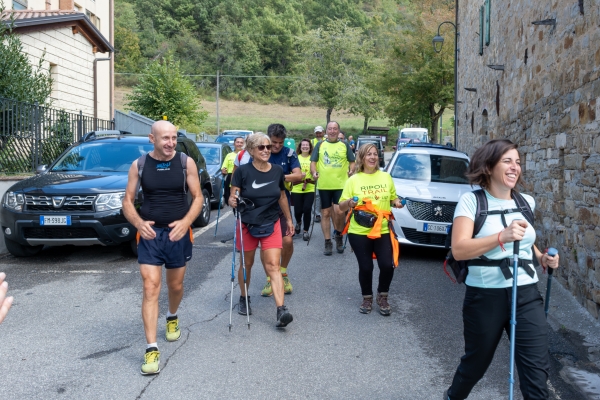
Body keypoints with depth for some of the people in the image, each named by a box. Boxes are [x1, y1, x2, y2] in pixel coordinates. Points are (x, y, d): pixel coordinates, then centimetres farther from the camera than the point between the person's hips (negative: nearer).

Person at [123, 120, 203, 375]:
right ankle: (152, 349, -6)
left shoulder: (186, 162, -4)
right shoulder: (139, 165, -2)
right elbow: (128, 201, 0)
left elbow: (197, 197, -3)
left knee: (175, 285, 17)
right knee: (150, 288, -9)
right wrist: (139, 223, -20)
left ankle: (172, 317, 49)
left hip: (179, 233, 1)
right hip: (149, 234, -1)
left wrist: (185, 222, -20)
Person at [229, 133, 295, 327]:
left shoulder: (277, 170, -2)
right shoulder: (243, 171, -11)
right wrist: (233, 201, -31)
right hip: (247, 224, -1)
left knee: (273, 266, -8)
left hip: (271, 224, 1)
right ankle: (244, 299, 37)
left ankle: (281, 311, -15)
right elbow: (232, 196, -8)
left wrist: (289, 220, 17)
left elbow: (282, 197, 11)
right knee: (247, 264, 14)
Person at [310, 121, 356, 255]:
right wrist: (314, 172, -11)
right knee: (326, 213, 6)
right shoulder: (320, 145, 8)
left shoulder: (344, 145, 7)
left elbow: (352, 161, 9)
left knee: (339, 212, -14)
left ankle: (339, 235, 13)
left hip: (341, 184, -1)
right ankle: (328, 243, 15)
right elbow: (313, 161, 7)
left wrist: (351, 170, -11)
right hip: (323, 185, 1)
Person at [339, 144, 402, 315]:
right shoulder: (353, 180, 0)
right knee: (365, 267, 1)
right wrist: (349, 202, -21)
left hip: (383, 230, 2)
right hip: (359, 232, -1)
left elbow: (393, 198, 20)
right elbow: (341, 206, 0)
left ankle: (382, 297, 18)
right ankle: (367, 298, 25)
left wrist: (397, 203, -3)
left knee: (387, 265, -7)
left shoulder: (386, 177, 7)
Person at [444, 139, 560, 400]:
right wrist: (502, 236, -32)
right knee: (476, 362, 16)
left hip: (527, 294, 4)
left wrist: (541, 257, 7)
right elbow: (459, 249, -22)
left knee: (536, 371, -1)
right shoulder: (471, 200, -9)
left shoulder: (526, 202, 8)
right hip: (485, 296, -4)